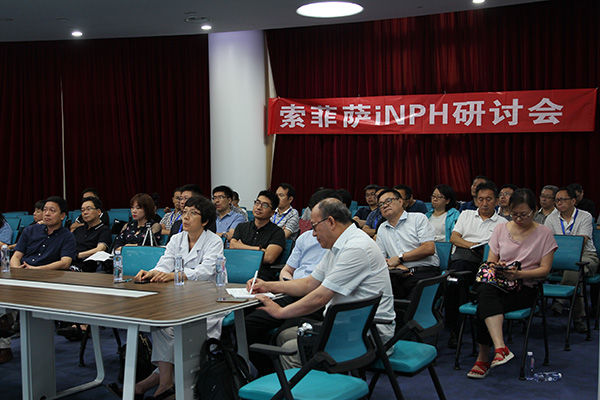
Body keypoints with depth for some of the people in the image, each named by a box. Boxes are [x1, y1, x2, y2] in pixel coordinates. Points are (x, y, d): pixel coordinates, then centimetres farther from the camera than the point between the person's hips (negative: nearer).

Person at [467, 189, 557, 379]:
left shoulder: (544, 233, 6)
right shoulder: (500, 229, 14)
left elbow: (545, 269, 0)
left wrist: (519, 274, -17)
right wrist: (496, 267, -10)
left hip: (524, 287, -3)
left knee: (484, 305, -33)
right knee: (485, 291, -38)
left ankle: (483, 359, -27)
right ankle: (500, 348, -47)